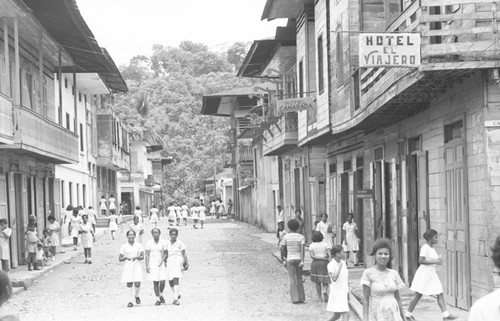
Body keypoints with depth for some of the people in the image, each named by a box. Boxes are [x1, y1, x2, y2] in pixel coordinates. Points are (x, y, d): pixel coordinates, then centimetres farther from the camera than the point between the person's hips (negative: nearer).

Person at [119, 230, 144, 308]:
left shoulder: (139, 245, 6)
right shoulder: (124, 246, 6)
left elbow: (142, 257, 0)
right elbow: (120, 259, 5)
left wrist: (136, 257, -19)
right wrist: (126, 257, -14)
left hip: (137, 266, 0)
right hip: (128, 266, 0)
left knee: (137, 284, -10)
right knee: (129, 284, -5)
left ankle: (136, 296, 21)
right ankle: (131, 300, 8)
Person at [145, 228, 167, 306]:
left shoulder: (163, 242, 1)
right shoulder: (149, 242, 1)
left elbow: (165, 253, 4)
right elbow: (147, 254, 1)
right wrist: (147, 265, -5)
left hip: (161, 264, 0)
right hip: (153, 264, 0)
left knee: (162, 281, -9)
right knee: (155, 282, -2)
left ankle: (161, 295, 18)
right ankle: (157, 299, 7)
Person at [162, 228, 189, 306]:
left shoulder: (180, 243, -6)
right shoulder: (167, 243, 8)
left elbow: (184, 254, -6)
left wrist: (187, 263, -15)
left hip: (178, 261, -5)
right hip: (170, 262, 5)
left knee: (176, 280, -15)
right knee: (170, 281, 7)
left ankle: (175, 299, -15)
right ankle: (177, 294, 32)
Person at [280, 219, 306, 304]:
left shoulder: (286, 237, -4)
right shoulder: (301, 237, -3)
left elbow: (282, 249, 0)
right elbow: (302, 249, -16)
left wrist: (282, 258, 16)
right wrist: (302, 261, -22)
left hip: (290, 260, -2)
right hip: (299, 259, 2)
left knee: (292, 280, -1)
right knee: (299, 279, 14)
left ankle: (295, 299, -9)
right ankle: (301, 298, 14)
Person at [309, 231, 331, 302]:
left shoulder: (311, 245, -3)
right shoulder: (325, 244, -1)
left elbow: (312, 256, -14)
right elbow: (329, 255, -10)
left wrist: (322, 258, -12)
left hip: (315, 264, 0)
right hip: (324, 264, 0)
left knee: (317, 282, 11)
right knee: (325, 280, 10)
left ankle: (320, 298, 9)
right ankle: (325, 291, -19)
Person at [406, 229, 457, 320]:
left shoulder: (432, 247, 10)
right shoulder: (425, 247, -16)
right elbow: (421, 260, -23)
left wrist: (438, 260, 3)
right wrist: (434, 261, -22)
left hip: (432, 274, 8)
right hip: (424, 273, -8)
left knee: (440, 294, 0)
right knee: (418, 295, 2)